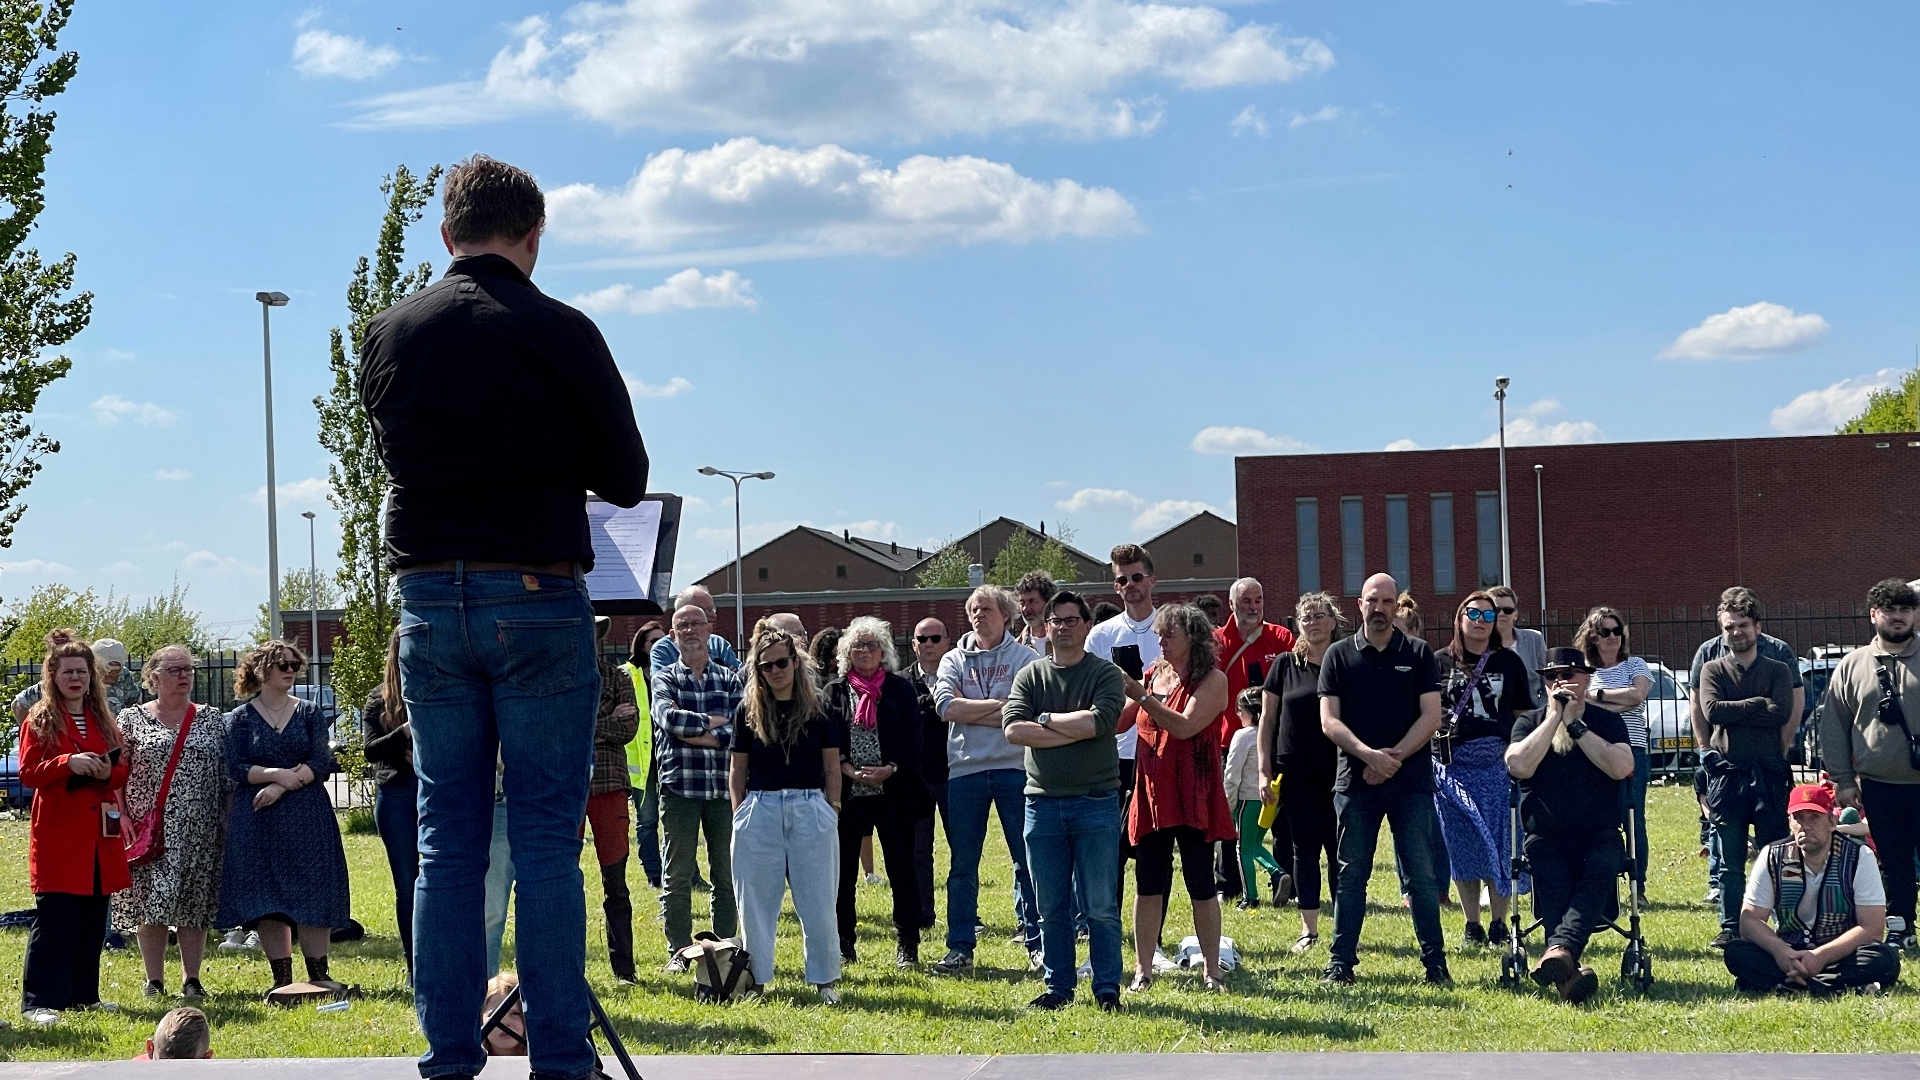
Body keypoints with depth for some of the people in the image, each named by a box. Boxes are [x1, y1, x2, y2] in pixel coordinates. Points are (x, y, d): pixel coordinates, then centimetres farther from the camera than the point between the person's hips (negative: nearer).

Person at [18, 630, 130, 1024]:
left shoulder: (103, 722, 15)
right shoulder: (39, 721, 0)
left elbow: (124, 769, 14)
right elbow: (28, 773, -8)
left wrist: (108, 773, -8)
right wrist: (67, 763, -22)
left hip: (99, 835, 6)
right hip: (57, 833, -6)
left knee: (93, 920, 9)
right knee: (54, 917, -11)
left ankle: (83, 995, 19)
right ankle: (39, 1001, -9)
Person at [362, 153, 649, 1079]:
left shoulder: (388, 333, 5)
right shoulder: (560, 333, -5)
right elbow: (626, 478, 3)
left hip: (428, 599, 3)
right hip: (537, 597, -3)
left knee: (448, 842, 7)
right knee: (547, 839, 0)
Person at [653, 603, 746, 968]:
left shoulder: (730, 679, 10)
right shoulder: (665, 678, 7)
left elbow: (741, 731, -5)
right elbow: (668, 718, -13)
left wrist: (693, 732, -11)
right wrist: (715, 722, -8)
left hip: (724, 787, 1)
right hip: (679, 786, -1)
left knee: (726, 875, 6)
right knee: (678, 876, 2)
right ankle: (679, 952, 10)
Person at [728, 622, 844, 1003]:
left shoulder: (819, 709, 3)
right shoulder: (749, 710, 6)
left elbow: (832, 767, 6)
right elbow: (737, 769, 10)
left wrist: (831, 812, 0)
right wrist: (739, 813, 2)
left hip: (810, 811, -1)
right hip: (759, 811, 1)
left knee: (817, 901, 2)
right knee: (756, 903, 5)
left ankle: (824, 979, 11)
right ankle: (756, 979, 14)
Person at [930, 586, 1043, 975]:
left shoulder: (1025, 658, 1)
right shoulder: (953, 660, 10)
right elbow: (947, 706, -7)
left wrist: (971, 712, -10)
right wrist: (999, 704, -10)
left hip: (1015, 768, -2)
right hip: (965, 769, 3)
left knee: (1028, 861, 2)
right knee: (962, 865, 6)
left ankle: (1037, 944, 9)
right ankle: (960, 948, 11)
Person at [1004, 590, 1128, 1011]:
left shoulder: (1106, 675, 0)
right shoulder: (1030, 675, 9)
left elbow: (1096, 722, -17)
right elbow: (1013, 730, -7)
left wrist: (1045, 719, -5)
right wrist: (1073, 732, -11)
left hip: (1095, 801, -3)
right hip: (1043, 800, 3)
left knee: (1100, 904, -1)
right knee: (1051, 905, 8)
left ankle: (1107, 988, 7)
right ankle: (1058, 986, 17)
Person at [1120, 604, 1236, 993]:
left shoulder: (1212, 680, -6)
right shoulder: (1154, 675, 11)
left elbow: (1185, 726, -19)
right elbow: (1117, 724, 12)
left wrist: (1140, 695, -22)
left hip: (1193, 797, -4)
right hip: (1150, 794, 5)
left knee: (1200, 884, 2)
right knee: (1148, 885, 4)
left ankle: (1213, 969, 12)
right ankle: (1143, 970, 11)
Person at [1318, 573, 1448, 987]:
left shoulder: (1419, 654, 5)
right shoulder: (1339, 655, 6)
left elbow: (1430, 716, -1)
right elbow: (1329, 720, 0)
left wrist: (1394, 757, -13)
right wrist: (1369, 755, -15)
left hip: (1411, 780, -1)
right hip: (1355, 780, 1)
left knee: (1422, 874, 0)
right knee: (1351, 875, 5)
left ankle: (1435, 963, 6)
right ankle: (1341, 964, 10)